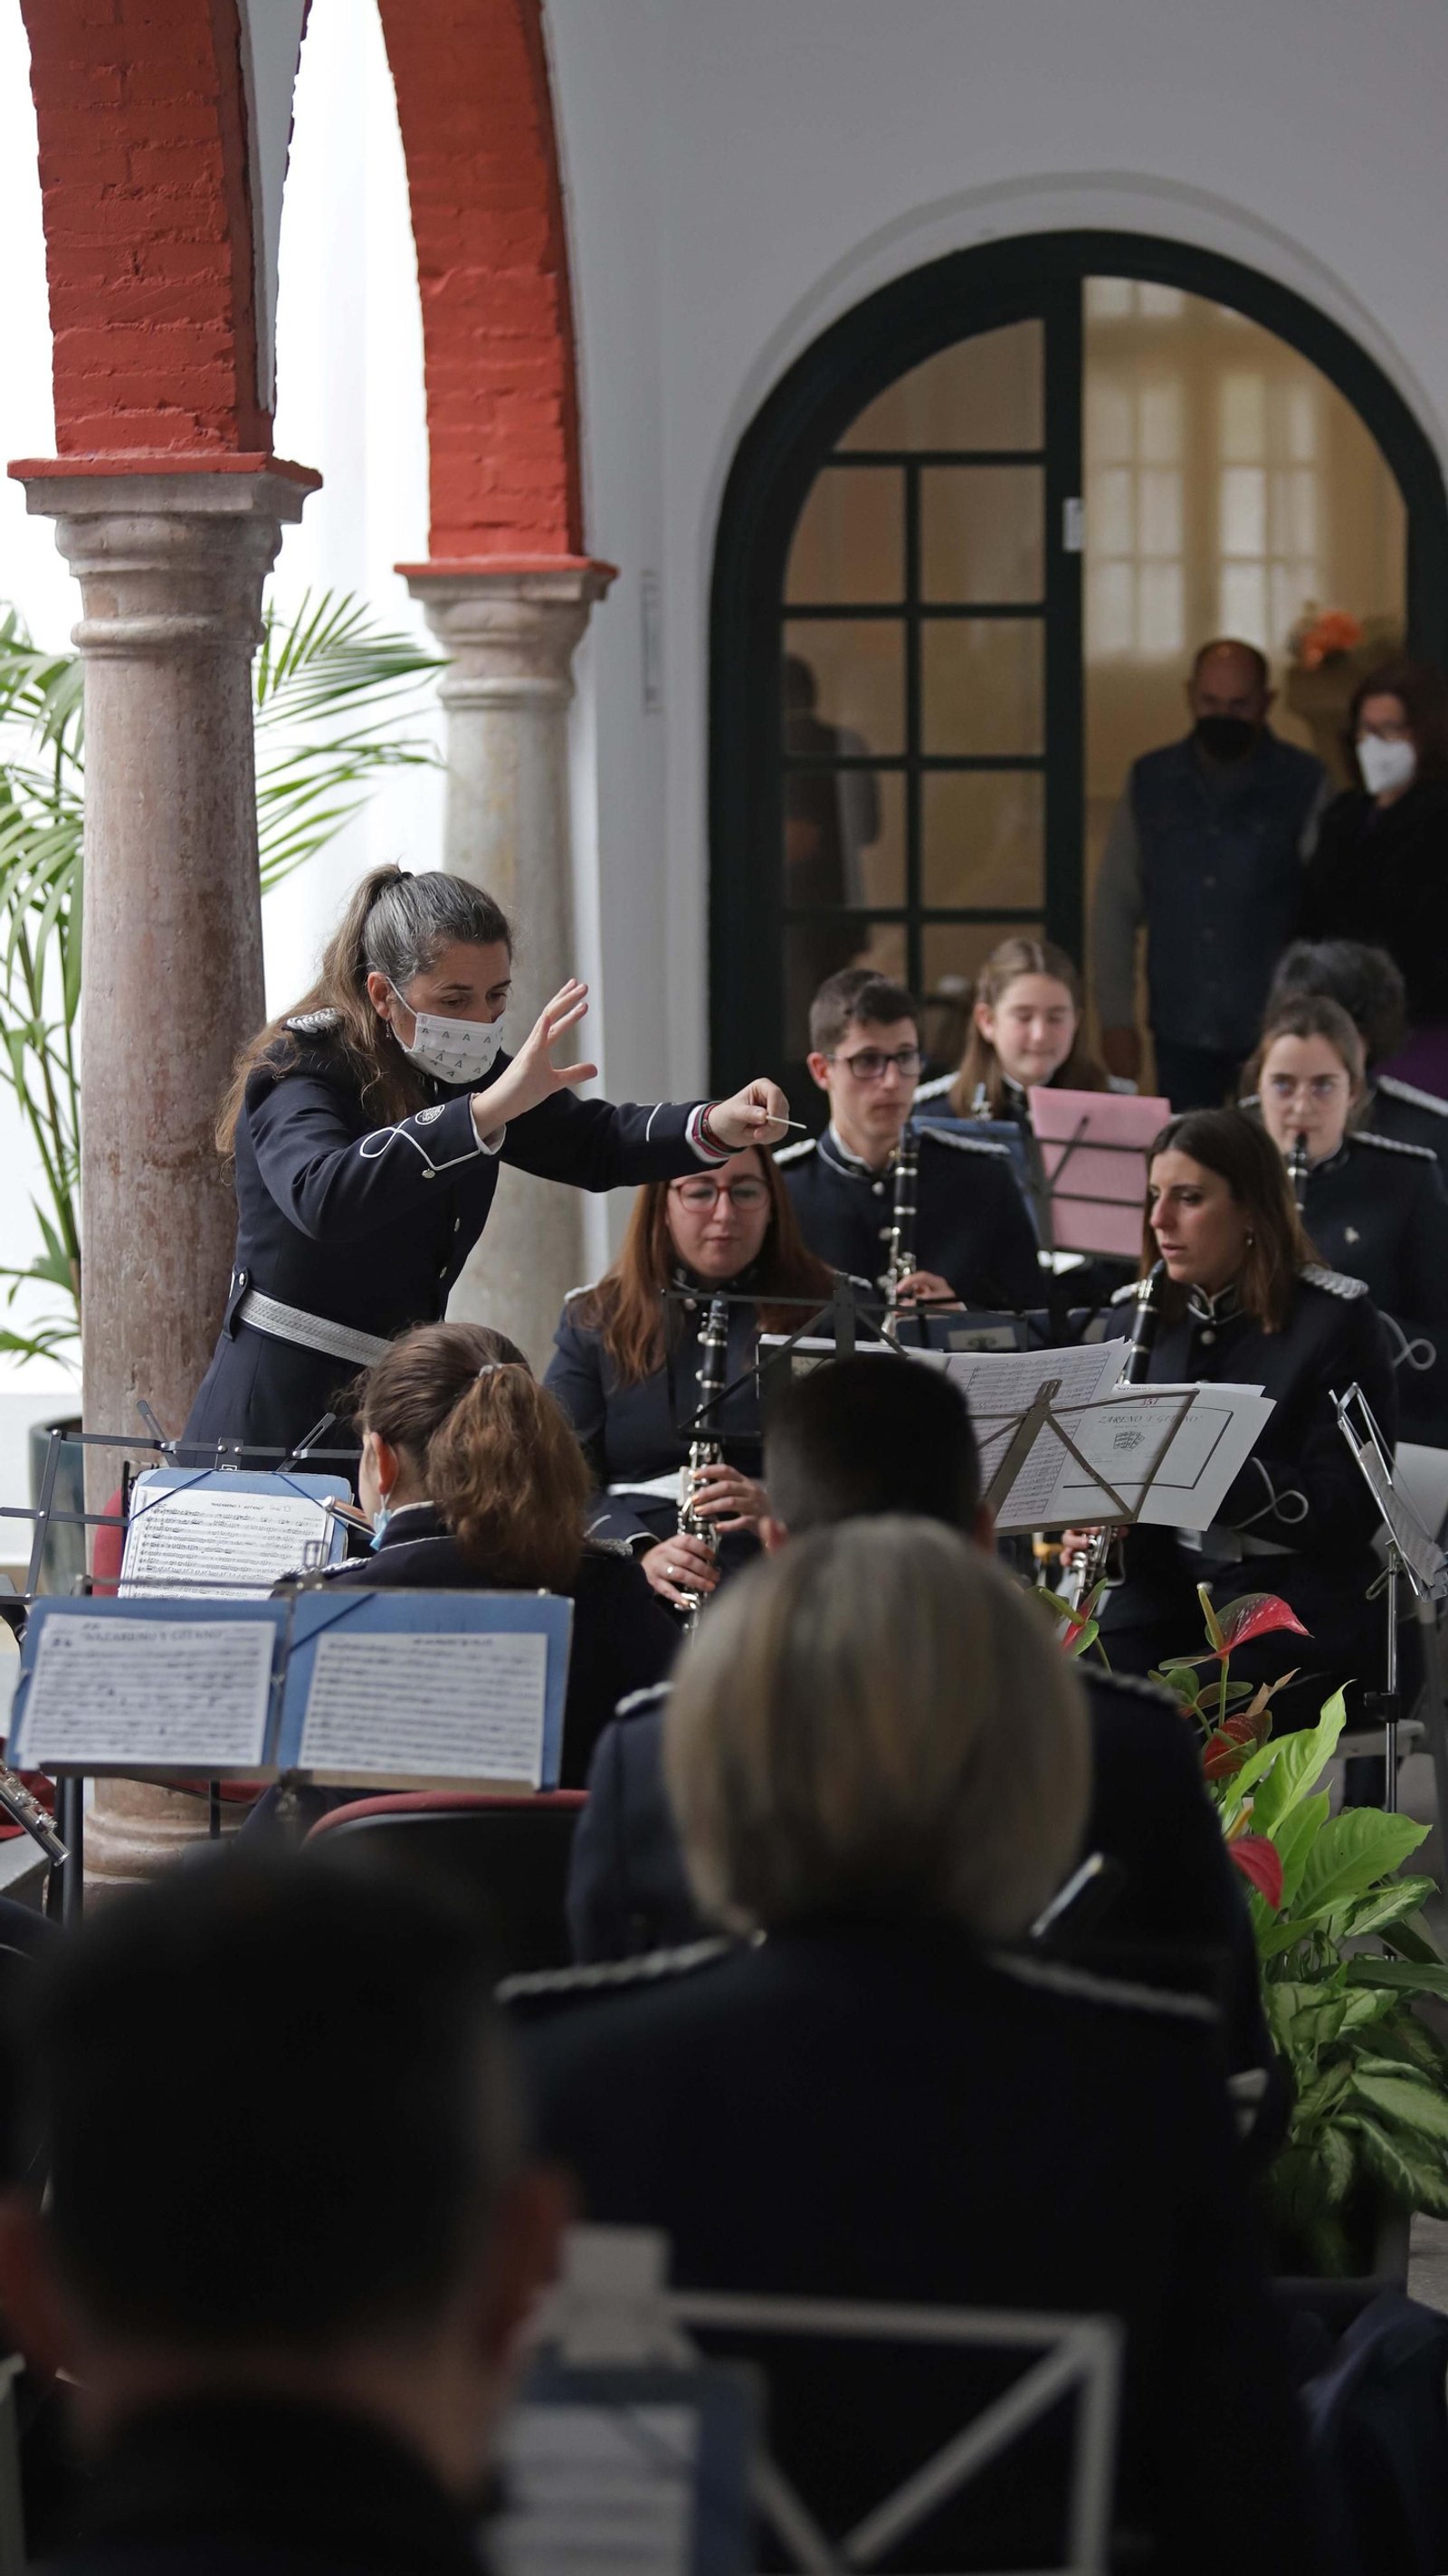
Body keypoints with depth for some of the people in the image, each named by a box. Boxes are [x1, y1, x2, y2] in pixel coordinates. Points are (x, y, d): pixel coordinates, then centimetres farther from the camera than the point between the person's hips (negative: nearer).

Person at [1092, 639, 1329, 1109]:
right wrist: (1115, 1020, 5)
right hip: (1181, 1032, 2)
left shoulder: (1304, 785, -2)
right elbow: (1116, 907, 10)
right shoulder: (1150, 783, 7)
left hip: (1274, 1034, -2)